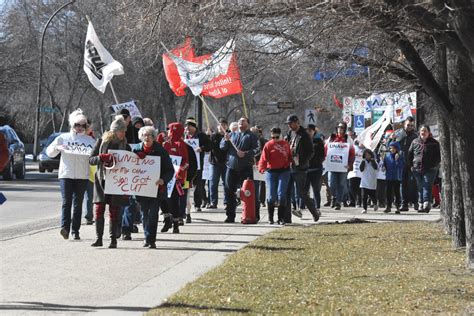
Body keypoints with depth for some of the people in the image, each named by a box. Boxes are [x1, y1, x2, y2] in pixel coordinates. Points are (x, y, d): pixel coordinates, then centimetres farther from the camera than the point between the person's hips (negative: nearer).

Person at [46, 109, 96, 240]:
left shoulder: (89, 140, 11)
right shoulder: (63, 138, 10)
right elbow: (49, 152, 9)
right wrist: (57, 147, -12)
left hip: (82, 176, 1)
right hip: (66, 174, -1)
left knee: (78, 203, 3)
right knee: (66, 201, -12)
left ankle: (75, 231, 6)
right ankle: (65, 227, -19)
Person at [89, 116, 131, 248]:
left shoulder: (125, 146, 6)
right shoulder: (101, 142, 3)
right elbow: (91, 159, 1)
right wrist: (102, 157, -19)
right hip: (101, 180, 0)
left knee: (114, 211, 0)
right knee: (99, 209, -5)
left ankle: (113, 239, 5)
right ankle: (99, 238, 2)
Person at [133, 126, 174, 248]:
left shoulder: (161, 151, -3)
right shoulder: (137, 150, 4)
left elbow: (170, 169, -2)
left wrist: (163, 180, -19)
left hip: (156, 188, -3)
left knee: (153, 214, -8)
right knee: (144, 214, 9)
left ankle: (150, 239, -5)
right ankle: (148, 238, 22)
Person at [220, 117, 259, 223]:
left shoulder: (251, 136, 4)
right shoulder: (232, 134, 17)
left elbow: (256, 149, -7)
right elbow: (222, 146, 12)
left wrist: (245, 153, -21)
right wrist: (226, 140, -9)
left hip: (246, 168, -4)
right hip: (231, 167, 4)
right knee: (229, 191, 5)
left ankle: (255, 215, 1)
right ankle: (230, 216, 13)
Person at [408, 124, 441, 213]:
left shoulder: (434, 143, 2)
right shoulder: (415, 142, 11)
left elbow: (438, 156, 4)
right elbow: (409, 154, 17)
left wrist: (434, 165, -7)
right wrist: (411, 165, 8)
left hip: (430, 170, -4)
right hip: (417, 169, 4)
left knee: (427, 186, -15)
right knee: (420, 188, 9)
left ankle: (426, 204, -24)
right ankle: (421, 205, 15)